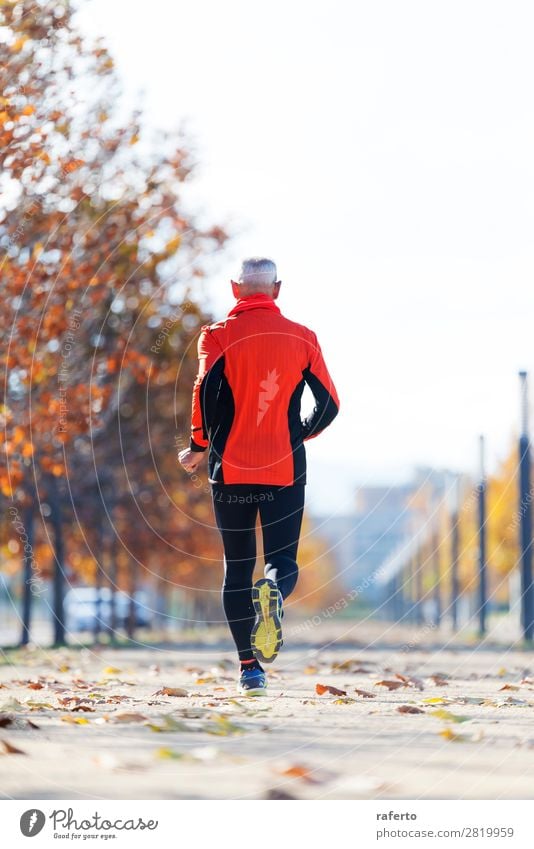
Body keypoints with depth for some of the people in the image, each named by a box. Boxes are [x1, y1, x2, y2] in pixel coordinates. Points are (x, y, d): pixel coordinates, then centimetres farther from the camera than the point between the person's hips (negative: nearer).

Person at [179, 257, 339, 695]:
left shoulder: (217, 335, 0)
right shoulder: (302, 337, 5)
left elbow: (206, 392, -15)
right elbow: (329, 403, 5)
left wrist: (200, 446, -1)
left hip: (231, 469, 0)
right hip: (286, 470, 0)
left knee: (237, 567, 10)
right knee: (284, 560, 6)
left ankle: (250, 667, 4)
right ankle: (274, 592, -31)